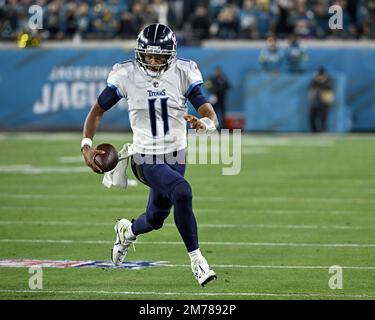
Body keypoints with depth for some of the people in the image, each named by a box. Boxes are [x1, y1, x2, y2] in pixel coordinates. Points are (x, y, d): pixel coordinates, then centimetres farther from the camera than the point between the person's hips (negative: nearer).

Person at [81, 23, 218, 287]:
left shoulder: (183, 74, -9)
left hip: (176, 156, 4)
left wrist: (203, 123, -39)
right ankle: (197, 260, -21)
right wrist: (87, 145, -13)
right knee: (182, 192, -31)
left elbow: (211, 116, -15)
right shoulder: (127, 75, -11)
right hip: (146, 159, -3)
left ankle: (127, 231, 56)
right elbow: (98, 111, 1)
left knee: (155, 219, 19)